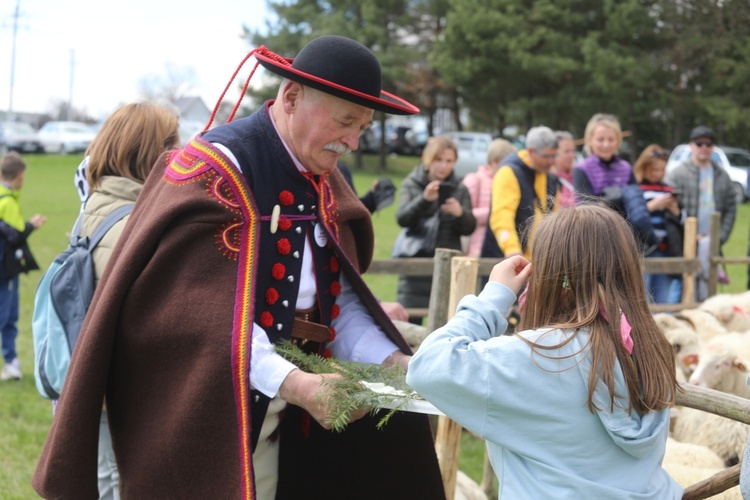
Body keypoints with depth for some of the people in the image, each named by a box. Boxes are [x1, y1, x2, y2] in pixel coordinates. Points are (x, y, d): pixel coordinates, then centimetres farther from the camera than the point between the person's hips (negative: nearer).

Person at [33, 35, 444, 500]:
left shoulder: (322, 182, 9)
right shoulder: (213, 169, -16)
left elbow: (338, 300, 9)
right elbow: (205, 313, -24)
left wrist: (393, 361, -6)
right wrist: (291, 383, -32)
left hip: (273, 427, 8)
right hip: (202, 424, -7)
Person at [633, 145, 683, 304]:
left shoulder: (667, 190, 17)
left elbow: (680, 221, 20)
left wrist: (674, 210, 0)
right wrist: (652, 205, -16)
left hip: (665, 250, 6)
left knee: (664, 301, 7)